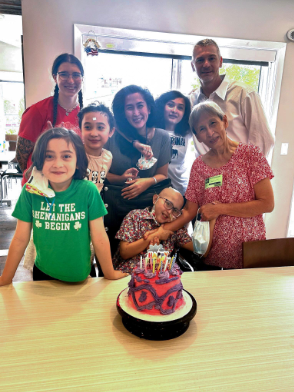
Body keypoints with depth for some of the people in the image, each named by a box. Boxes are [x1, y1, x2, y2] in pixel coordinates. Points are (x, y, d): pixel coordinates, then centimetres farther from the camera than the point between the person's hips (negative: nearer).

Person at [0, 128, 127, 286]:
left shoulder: (88, 190, -20)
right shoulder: (30, 191, -15)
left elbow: (99, 238, -14)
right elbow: (20, 239, -7)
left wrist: (110, 274, -5)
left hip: (80, 276, -1)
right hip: (42, 273, 2)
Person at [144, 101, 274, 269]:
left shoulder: (250, 154, -7)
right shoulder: (199, 165, 1)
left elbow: (267, 204, -11)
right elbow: (190, 210, 1)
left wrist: (220, 209, -14)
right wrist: (165, 229, -15)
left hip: (249, 247, -2)